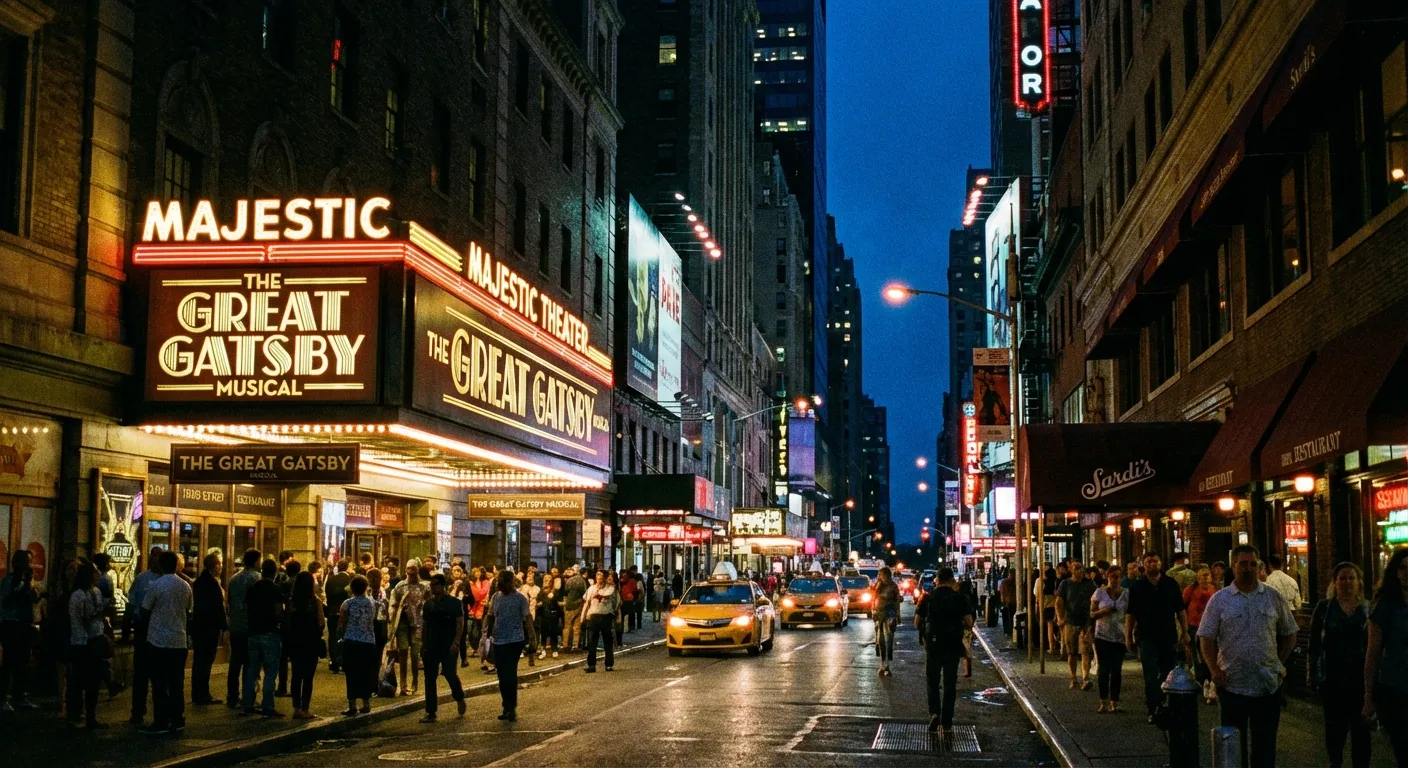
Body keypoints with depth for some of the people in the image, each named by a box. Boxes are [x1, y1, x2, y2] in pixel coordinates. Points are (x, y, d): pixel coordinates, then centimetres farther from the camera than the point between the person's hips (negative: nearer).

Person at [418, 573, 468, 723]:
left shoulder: (454, 603, -4)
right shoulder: (428, 603, 11)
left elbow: (460, 624, -8)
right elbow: (425, 625, 16)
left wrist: (456, 643, -17)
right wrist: (422, 644, 10)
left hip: (448, 647, -5)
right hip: (431, 647, 5)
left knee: (450, 674, -8)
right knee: (430, 679, 3)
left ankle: (459, 698, 21)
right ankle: (430, 713, 6)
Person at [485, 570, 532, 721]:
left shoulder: (520, 599, -7)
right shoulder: (496, 597, 8)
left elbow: (527, 618, -10)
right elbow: (492, 615, 16)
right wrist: (489, 628, -1)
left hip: (515, 641, -5)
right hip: (498, 641, 5)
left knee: (510, 675, -7)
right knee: (502, 676, 9)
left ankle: (511, 708, 0)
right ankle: (507, 707, 20)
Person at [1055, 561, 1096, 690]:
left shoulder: (1090, 584, 8)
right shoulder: (1066, 584, 4)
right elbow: (1059, 602, 1)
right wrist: (1060, 618, -11)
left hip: (1086, 622, 0)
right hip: (1070, 622, 0)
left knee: (1085, 652, -11)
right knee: (1071, 652, 7)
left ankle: (1085, 679, -18)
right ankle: (1073, 678, 19)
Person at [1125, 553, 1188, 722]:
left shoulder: (1171, 584, 5)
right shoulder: (1137, 587, 2)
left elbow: (1181, 611, 6)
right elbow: (1130, 614, 2)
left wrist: (1184, 633, 1)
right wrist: (1128, 637, -4)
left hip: (1169, 637, 2)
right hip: (1147, 638, -2)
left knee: (1167, 674, 13)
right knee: (1151, 677, -6)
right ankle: (1153, 710, -3)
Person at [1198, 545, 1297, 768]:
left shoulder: (1274, 597, 4)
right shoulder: (1219, 599, 0)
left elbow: (1289, 634, 12)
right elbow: (1206, 637, 0)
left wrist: (1279, 664, 4)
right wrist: (1215, 670, -10)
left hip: (1269, 685, 1)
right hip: (1232, 685, -1)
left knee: (1265, 747, 8)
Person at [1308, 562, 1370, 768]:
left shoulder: (1368, 609, 4)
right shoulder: (1324, 607, -1)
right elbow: (1314, 643, 0)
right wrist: (1312, 674, -4)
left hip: (1361, 676, 1)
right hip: (1332, 677, -1)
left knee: (1361, 726, 3)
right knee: (1335, 725, 8)